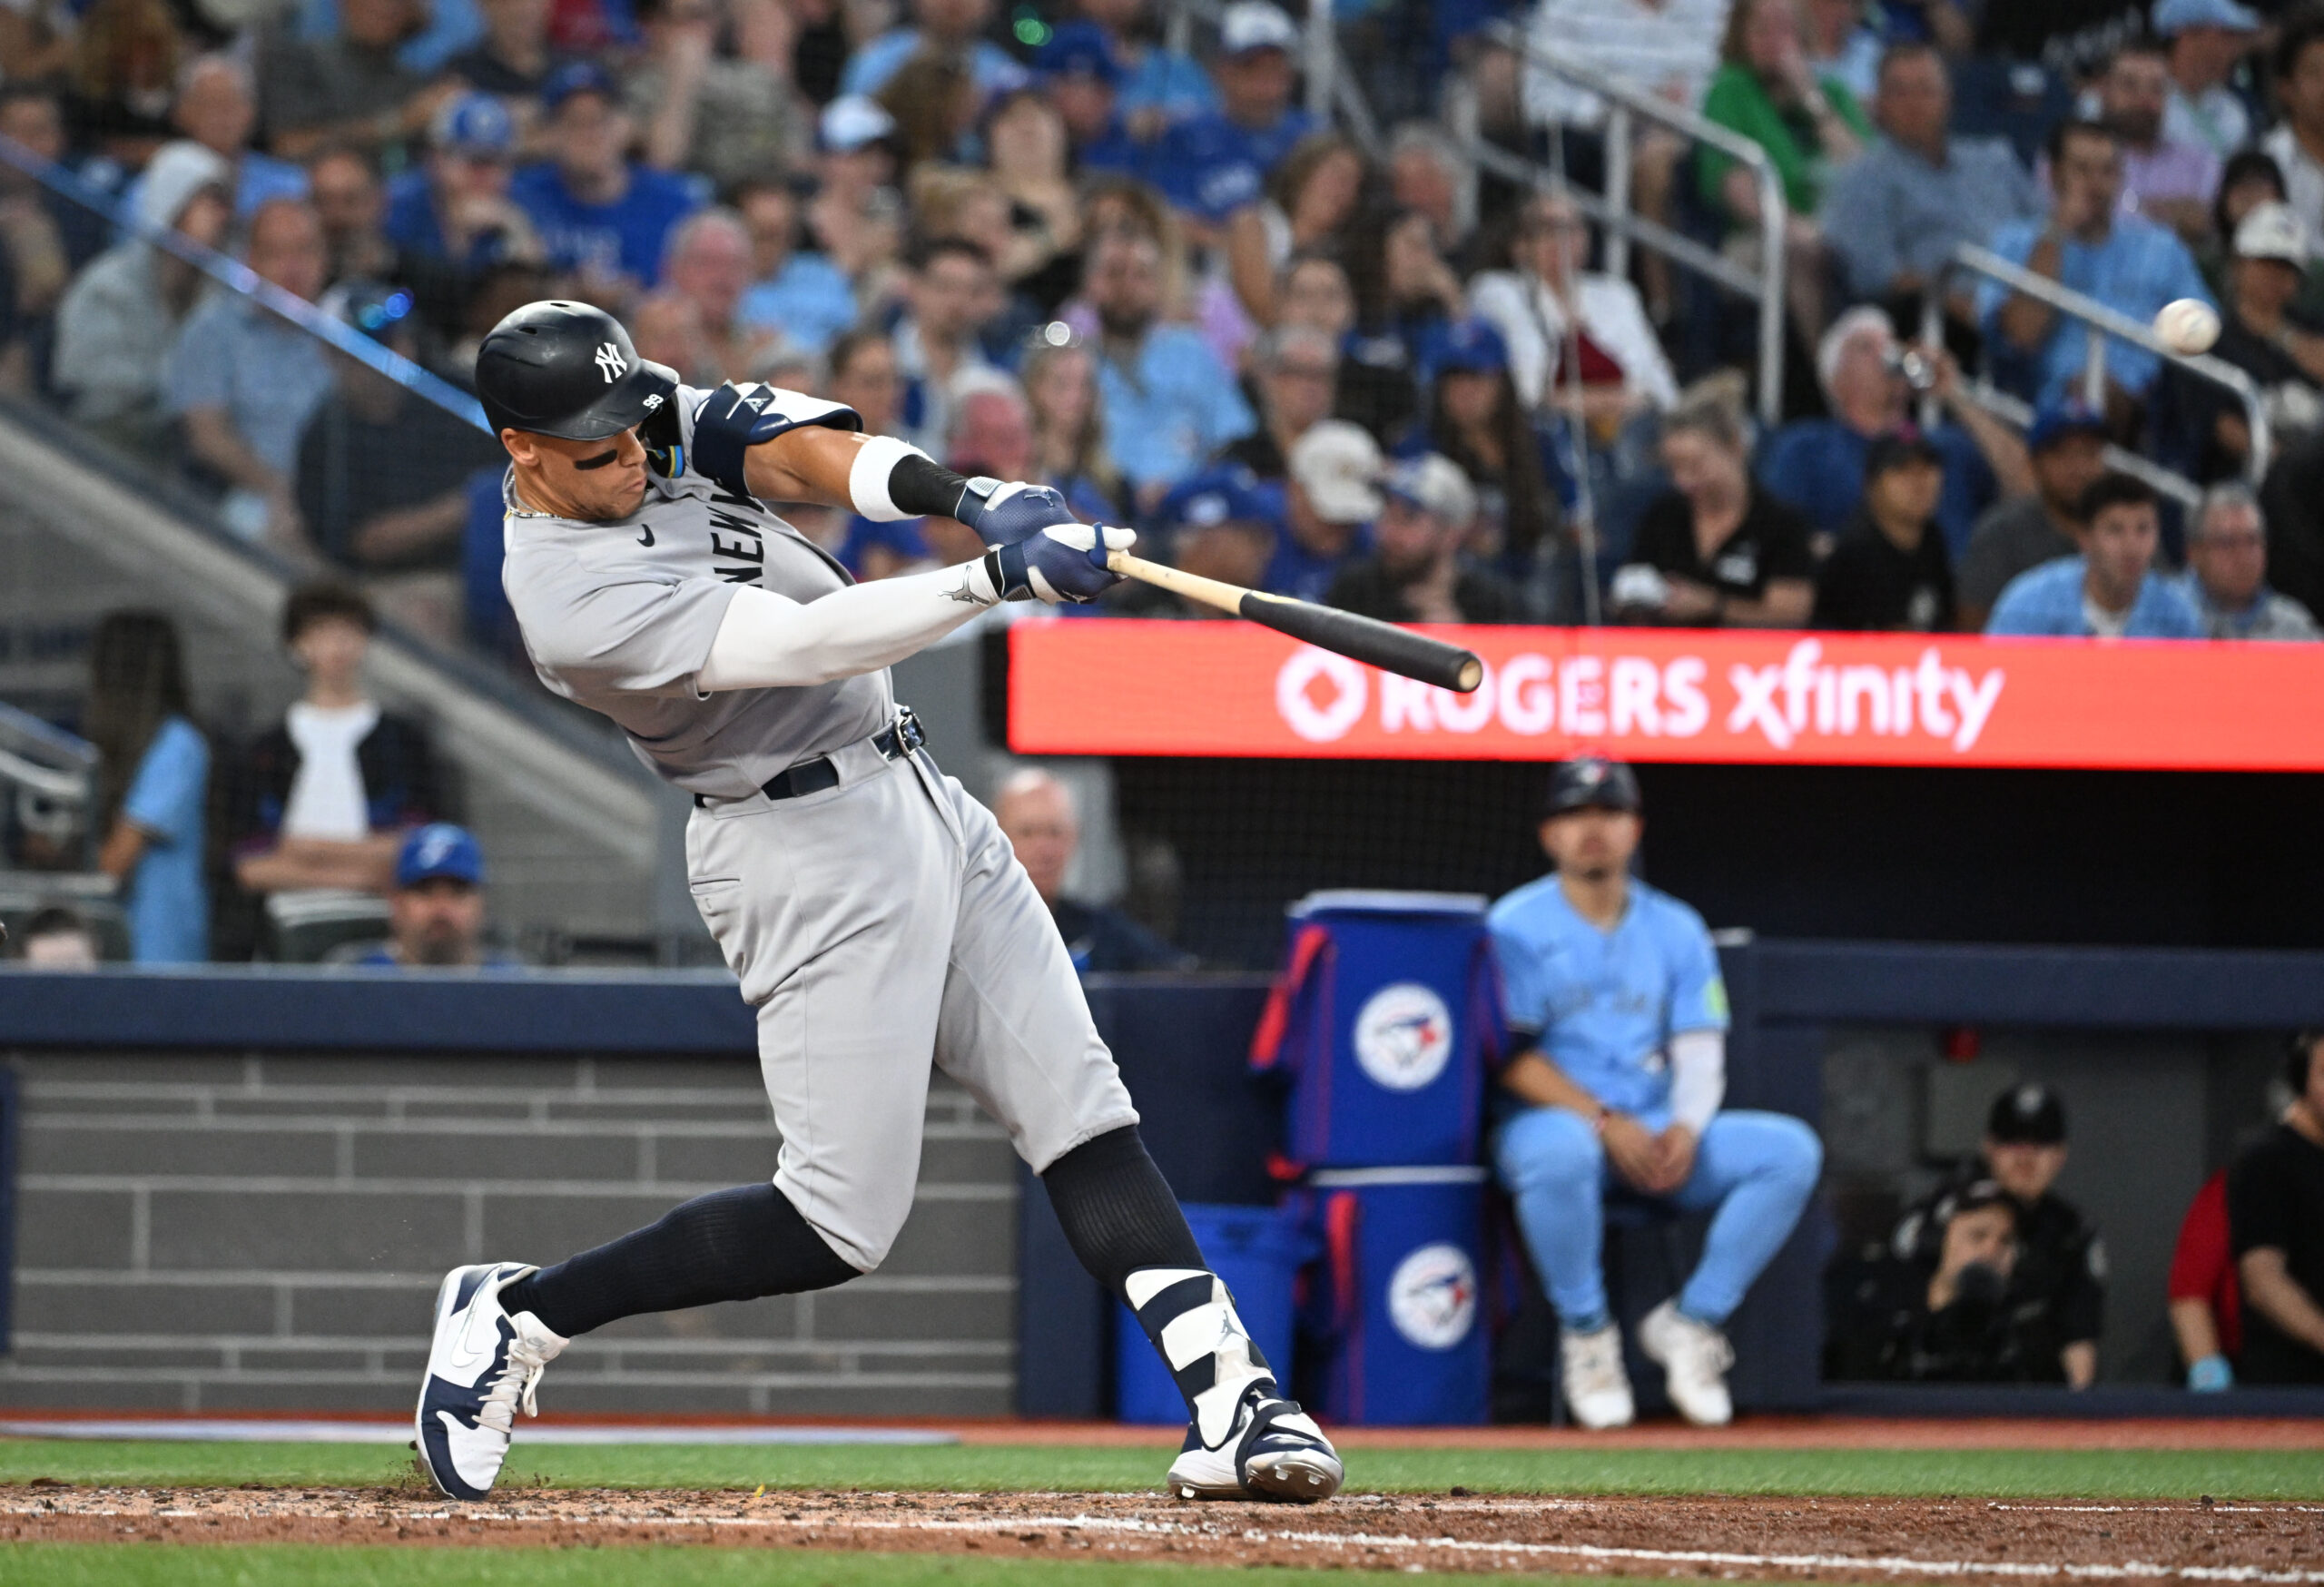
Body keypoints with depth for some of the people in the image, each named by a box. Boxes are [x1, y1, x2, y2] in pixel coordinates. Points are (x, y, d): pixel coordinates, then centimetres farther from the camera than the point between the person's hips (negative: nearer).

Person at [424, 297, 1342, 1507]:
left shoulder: (657, 422, 2)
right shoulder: (575, 600, -24)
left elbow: (797, 449, -8)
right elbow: (806, 644, -31)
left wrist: (959, 495, -26)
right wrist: (1002, 573, -39)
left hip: (918, 801, 9)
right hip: (808, 851, -9)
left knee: (1080, 1115, 0)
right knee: (841, 1224, -6)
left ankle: (1229, 1403, -4)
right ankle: (516, 1316, 8)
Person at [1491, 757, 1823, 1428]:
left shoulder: (1675, 929, 14)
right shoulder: (1516, 926, 0)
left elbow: (1699, 1050, 7)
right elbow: (1511, 1057, -10)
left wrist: (1686, 1128, -15)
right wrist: (1605, 1121, -21)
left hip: (1659, 1136, 5)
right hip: (1550, 1118, -5)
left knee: (1790, 1149, -16)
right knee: (1560, 1148, -41)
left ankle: (1690, 1320, -9)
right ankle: (1586, 1332, -20)